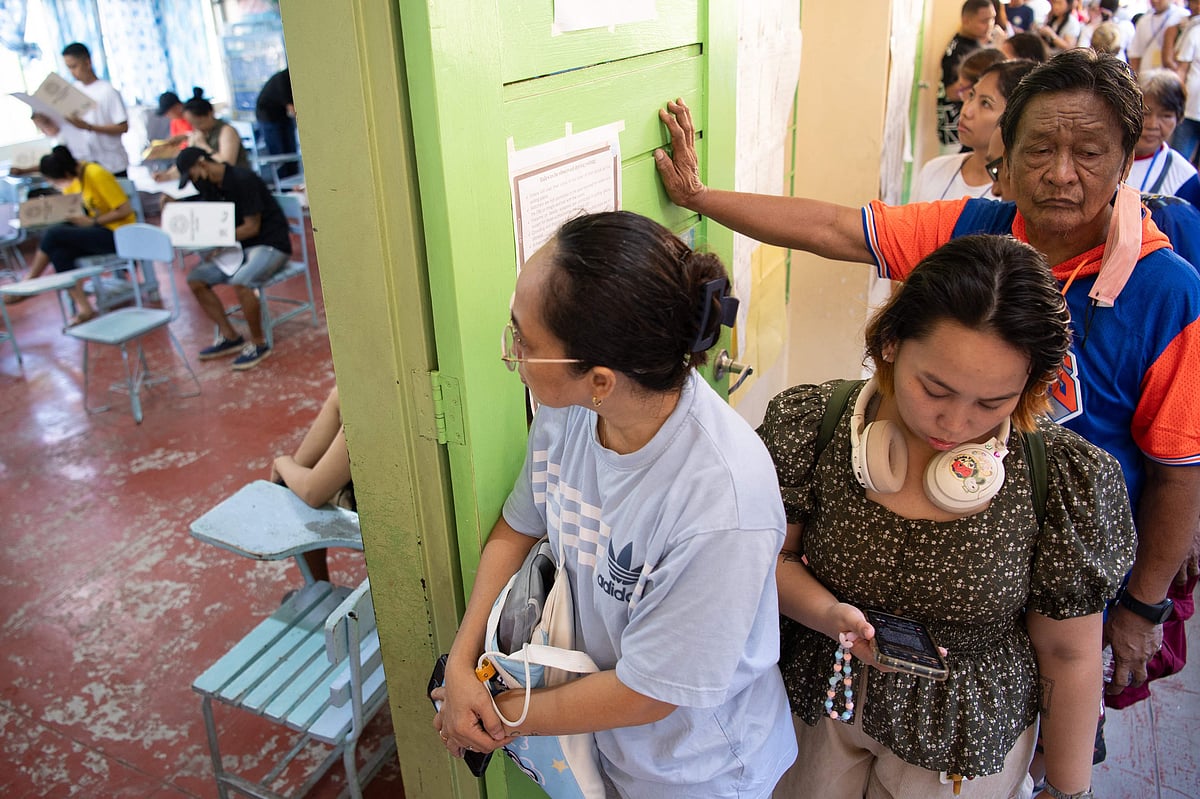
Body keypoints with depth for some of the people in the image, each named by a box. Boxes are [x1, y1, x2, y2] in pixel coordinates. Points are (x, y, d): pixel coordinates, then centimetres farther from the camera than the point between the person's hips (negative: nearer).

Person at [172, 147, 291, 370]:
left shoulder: (243, 180, -17)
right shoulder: (210, 186, 9)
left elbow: (252, 227, -19)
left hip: (270, 244, -9)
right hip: (239, 246, 9)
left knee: (240, 282, -34)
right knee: (195, 279, -3)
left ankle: (258, 343, -15)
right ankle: (230, 337, 4)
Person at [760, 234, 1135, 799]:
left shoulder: (1067, 478, -21)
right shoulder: (811, 424, -20)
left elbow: (1068, 657, -10)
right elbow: (769, 555, -10)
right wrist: (830, 614, -29)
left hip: (967, 742, -1)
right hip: (819, 710, 1)